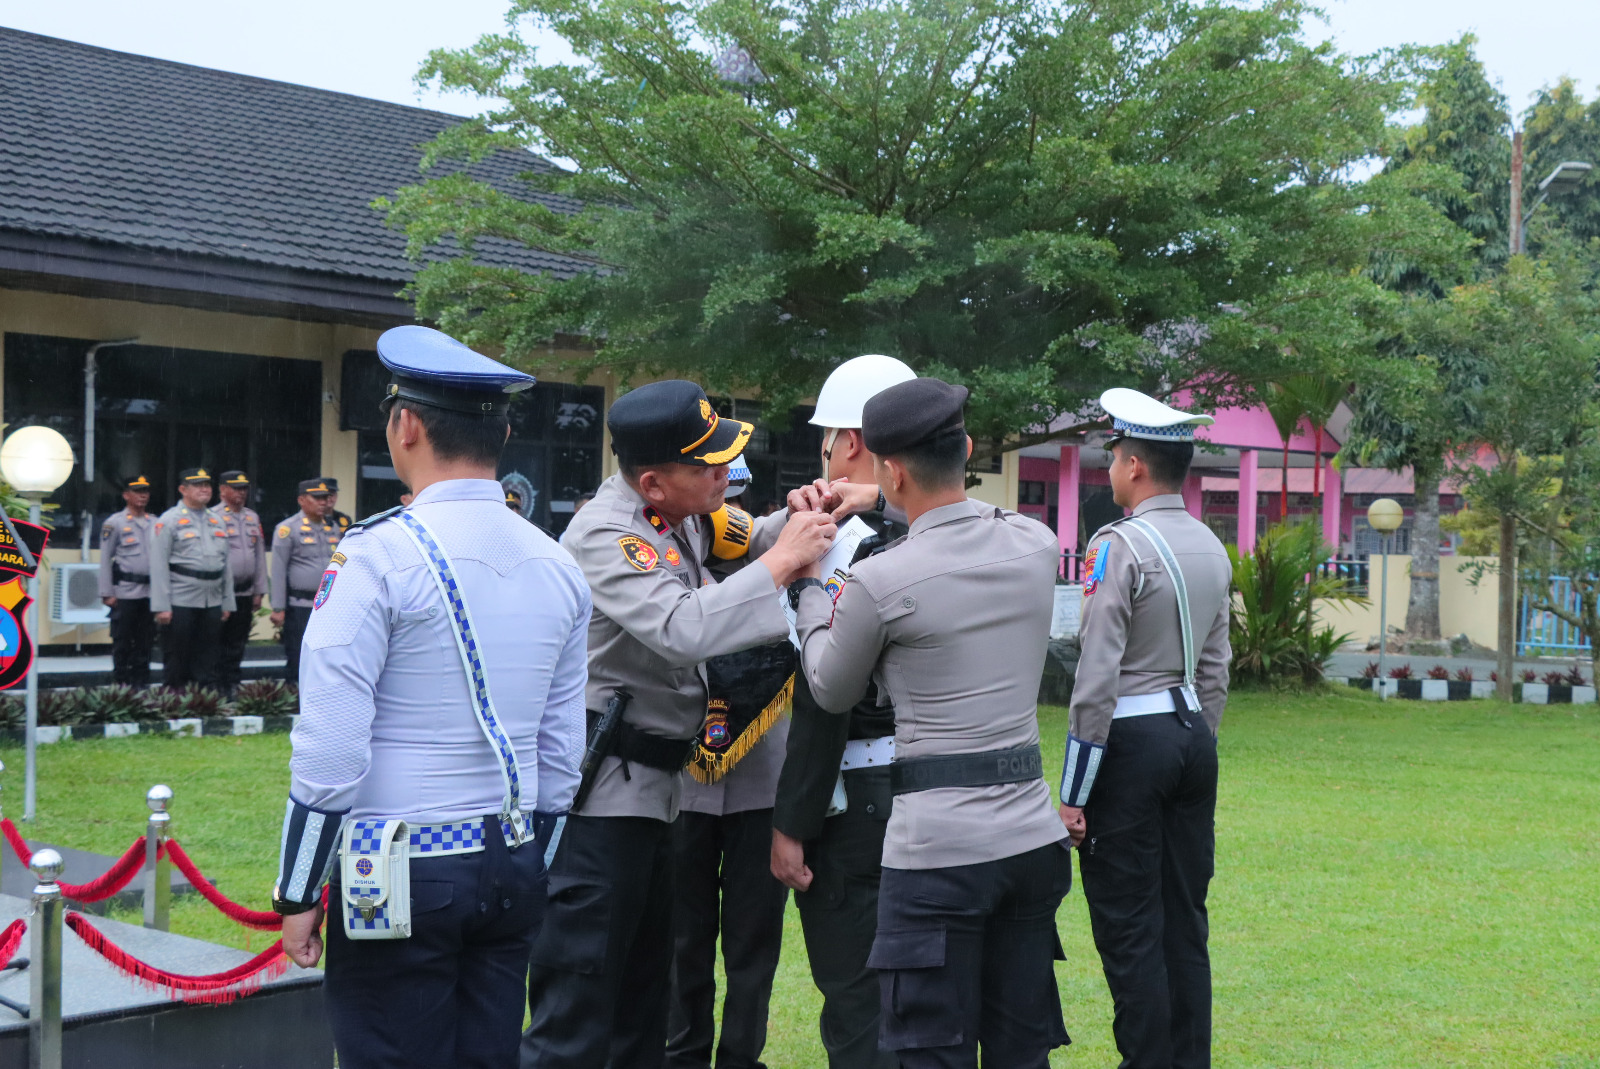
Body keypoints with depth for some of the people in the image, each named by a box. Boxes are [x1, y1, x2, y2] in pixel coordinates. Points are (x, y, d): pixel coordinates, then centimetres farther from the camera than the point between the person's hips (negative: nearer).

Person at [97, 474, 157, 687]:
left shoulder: (154, 524, 13)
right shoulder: (114, 523, -1)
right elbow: (105, 559, -2)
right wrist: (107, 593, -7)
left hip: (150, 591, 5)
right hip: (125, 591, -5)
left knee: (145, 641, 8)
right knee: (122, 641, 1)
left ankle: (141, 683, 16)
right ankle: (121, 684, 8)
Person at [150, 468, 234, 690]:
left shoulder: (217, 522, 16)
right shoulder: (169, 520, -3)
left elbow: (225, 564, 19)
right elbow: (159, 565, -8)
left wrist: (227, 603, 14)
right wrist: (162, 606, -14)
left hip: (212, 603, 5)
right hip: (181, 603, -5)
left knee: (209, 663, 8)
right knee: (177, 663, 1)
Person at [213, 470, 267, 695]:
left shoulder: (253, 518, 15)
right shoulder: (213, 517, -6)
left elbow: (260, 556, 17)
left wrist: (259, 591, 13)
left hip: (245, 593, 6)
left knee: (237, 644, 9)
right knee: (220, 644, -2)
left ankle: (232, 687, 14)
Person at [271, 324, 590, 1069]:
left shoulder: (379, 556, -12)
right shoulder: (558, 567, 8)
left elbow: (330, 750, -14)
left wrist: (297, 895, -5)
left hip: (404, 872, -6)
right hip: (512, 867, 6)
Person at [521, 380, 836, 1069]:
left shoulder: (679, 516, 10)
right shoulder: (604, 535, -18)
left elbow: (739, 539, 26)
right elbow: (683, 630, -30)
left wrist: (798, 520, 3)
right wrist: (784, 558, -22)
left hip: (649, 788, 10)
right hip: (599, 795, -10)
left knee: (643, 998, 19)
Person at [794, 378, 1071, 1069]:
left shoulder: (878, 583, -14)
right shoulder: (1037, 546, 2)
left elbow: (832, 693, 5)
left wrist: (809, 585, 18)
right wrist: (884, 509, 30)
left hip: (937, 850, -6)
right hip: (1033, 836, 6)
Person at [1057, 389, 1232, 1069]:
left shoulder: (1118, 546, -13)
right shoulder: (1211, 548, 11)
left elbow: (1096, 679, -16)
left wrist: (1074, 795, -13)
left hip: (1131, 739, -8)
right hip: (1194, 733, 8)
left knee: (1128, 929, -2)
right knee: (1184, 918, 13)